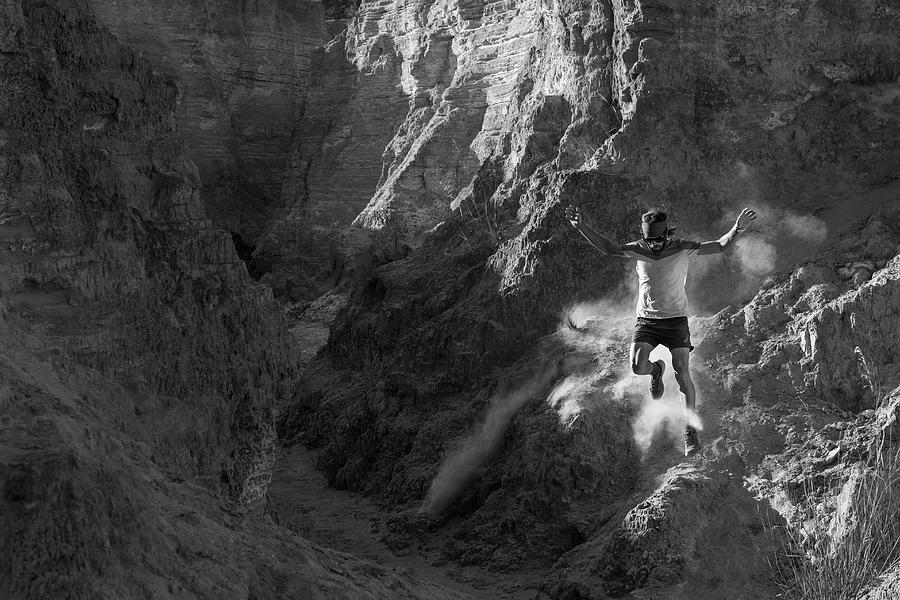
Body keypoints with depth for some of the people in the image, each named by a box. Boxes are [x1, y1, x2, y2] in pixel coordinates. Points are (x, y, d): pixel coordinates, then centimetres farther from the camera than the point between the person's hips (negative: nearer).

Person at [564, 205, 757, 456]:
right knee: (638, 367, -17)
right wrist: (582, 227, -22)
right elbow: (608, 248, -9)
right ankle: (656, 369, 21)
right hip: (646, 320, 2)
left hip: (676, 319, -2)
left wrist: (737, 228, -30)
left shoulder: (682, 249, -7)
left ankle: (690, 429, -1)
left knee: (682, 374, -10)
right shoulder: (638, 249, -2)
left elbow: (720, 246, -12)